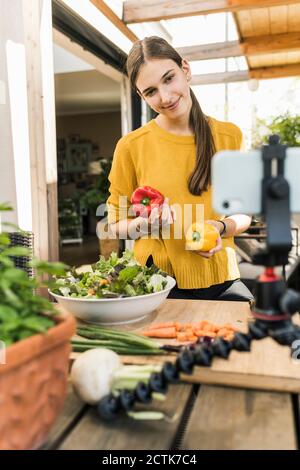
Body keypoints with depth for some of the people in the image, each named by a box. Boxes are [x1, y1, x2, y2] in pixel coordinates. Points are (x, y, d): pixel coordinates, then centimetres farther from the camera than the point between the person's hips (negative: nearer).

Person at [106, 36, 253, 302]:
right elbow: (116, 225, 2)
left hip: (221, 279, 3)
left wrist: (222, 228, -13)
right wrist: (146, 223, -19)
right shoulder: (131, 147, -6)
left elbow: (244, 214, 9)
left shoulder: (230, 137, 1)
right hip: (158, 285, -2)